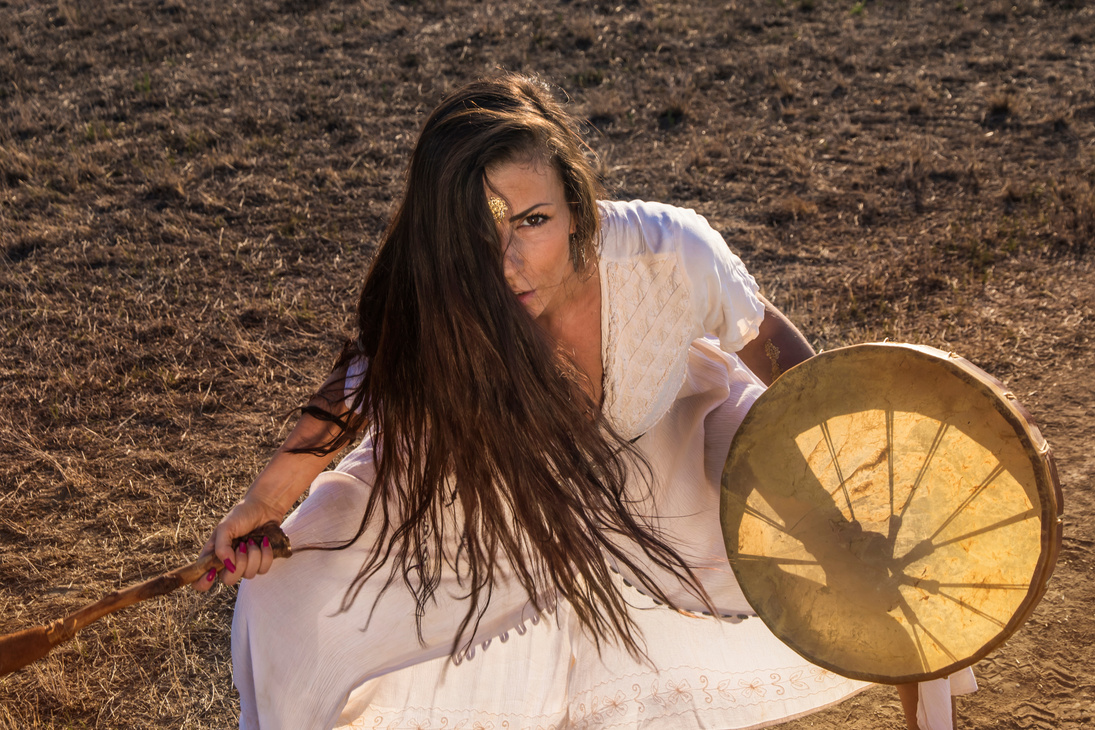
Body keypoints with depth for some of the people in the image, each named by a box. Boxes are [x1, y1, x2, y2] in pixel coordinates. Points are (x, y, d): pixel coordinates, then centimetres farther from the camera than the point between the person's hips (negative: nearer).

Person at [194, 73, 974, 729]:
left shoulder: (673, 253, -37)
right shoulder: (427, 308, -35)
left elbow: (768, 341, -15)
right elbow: (358, 389, -12)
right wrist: (265, 506, -6)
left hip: (669, 448, 0)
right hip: (498, 477, 0)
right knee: (306, 605, -10)